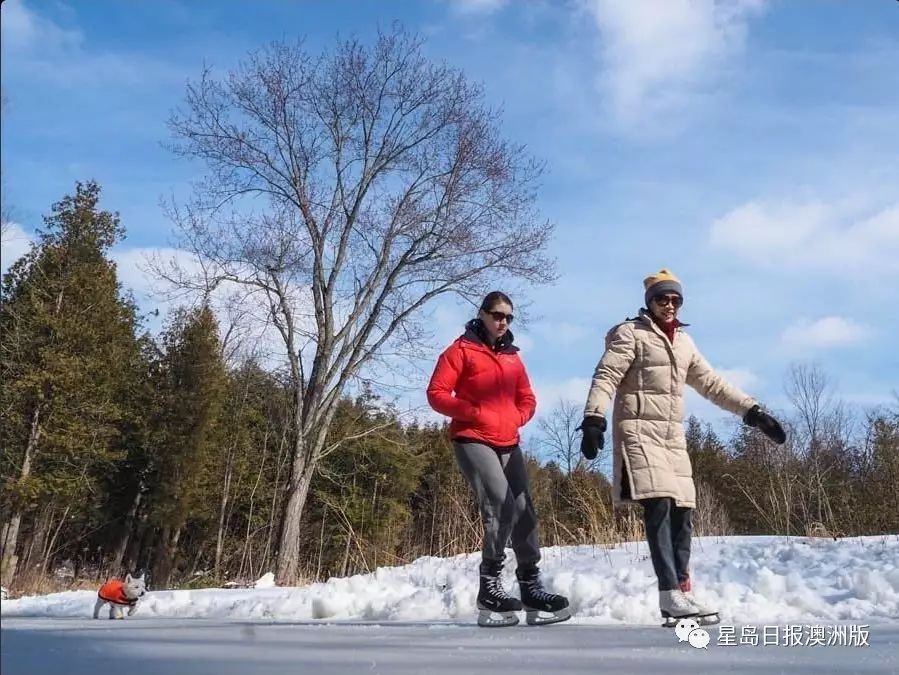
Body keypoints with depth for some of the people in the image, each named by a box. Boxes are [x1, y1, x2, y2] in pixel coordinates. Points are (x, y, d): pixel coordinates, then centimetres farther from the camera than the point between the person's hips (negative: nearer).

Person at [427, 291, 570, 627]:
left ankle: (530, 587, 10)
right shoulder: (461, 350, 1)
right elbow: (437, 393, -6)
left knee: (523, 511, 2)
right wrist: (475, 413, -15)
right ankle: (489, 585, -9)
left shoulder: (513, 357, 18)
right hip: (473, 441, -6)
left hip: (509, 444, 6)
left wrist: (517, 417, 1)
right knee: (501, 505, -20)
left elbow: (527, 399, 23)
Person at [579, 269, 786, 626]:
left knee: (682, 511, 3)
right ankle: (670, 594, -17)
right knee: (658, 504, -18)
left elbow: (712, 384, 23)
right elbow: (605, 377, -12)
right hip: (639, 429, -7)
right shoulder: (630, 333, 0)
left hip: (673, 435, 7)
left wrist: (754, 412, 16)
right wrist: (593, 419, -27)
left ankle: (681, 592, 10)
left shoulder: (683, 342, 19)